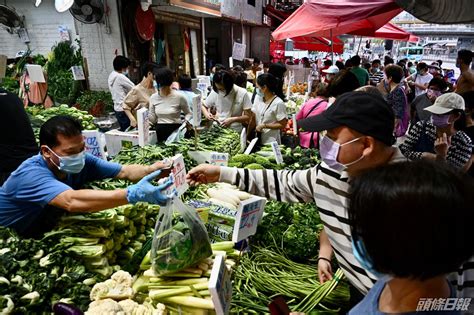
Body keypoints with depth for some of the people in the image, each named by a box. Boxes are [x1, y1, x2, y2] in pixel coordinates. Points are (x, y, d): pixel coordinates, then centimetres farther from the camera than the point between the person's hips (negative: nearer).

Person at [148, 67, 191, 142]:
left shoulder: (179, 97, -7)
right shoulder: (153, 97, 4)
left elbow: (188, 113, 6)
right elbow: (152, 119, 6)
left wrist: (186, 121, -12)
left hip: (175, 131, -3)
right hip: (159, 132, 3)